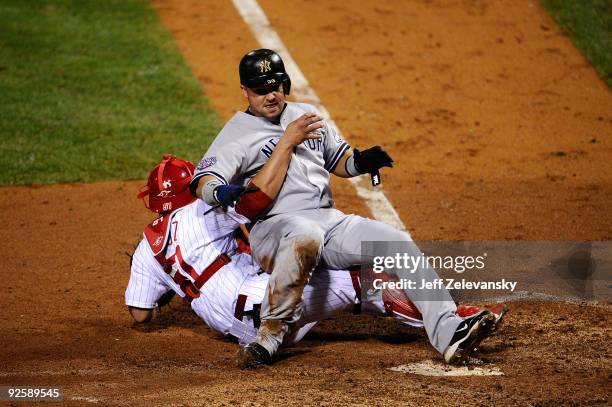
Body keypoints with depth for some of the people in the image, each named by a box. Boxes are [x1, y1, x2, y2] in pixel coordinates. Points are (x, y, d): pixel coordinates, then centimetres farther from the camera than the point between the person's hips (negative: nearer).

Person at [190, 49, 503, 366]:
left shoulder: (307, 115, 21)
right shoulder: (238, 134, 2)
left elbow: (339, 161, 30)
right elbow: (203, 184, -11)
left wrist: (361, 162, 5)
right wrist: (224, 192, -36)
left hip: (331, 222, 6)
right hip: (274, 227, -6)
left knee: (398, 243, -14)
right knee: (306, 236, -41)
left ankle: (450, 335, -23)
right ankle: (271, 332, -34)